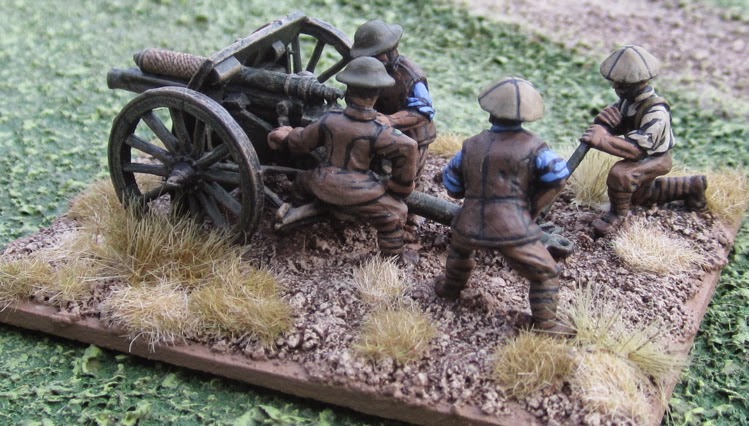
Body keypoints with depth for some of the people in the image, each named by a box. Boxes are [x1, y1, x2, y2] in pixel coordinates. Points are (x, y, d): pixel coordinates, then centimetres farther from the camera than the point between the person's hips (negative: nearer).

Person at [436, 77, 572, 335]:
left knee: (459, 250, 37)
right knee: (545, 273, 8)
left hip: (470, 226, 4)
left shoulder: (471, 146, 5)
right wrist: (533, 205, 3)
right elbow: (558, 176, -10)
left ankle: (450, 288, 55)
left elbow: (452, 185, 12)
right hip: (513, 230, -4)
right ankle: (545, 323, 6)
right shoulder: (531, 146, -6)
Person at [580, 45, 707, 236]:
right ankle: (691, 186, 40)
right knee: (639, 196, 30)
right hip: (641, 156, 9)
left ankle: (618, 213, -8)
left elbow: (636, 149, -42)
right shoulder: (629, 97, -15)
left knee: (620, 174, -36)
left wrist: (601, 140, -51)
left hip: (655, 159, -9)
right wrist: (602, 126, -29)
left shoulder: (656, 113, -38)